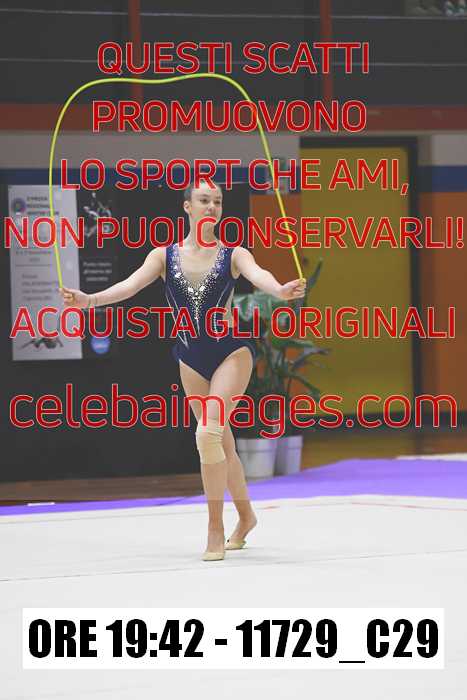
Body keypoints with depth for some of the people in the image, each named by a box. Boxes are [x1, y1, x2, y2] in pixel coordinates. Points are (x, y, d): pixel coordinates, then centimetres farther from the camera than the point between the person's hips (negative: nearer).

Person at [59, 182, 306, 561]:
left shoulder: (233, 254, -4)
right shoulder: (165, 256, 2)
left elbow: (257, 274, -24)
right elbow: (132, 284, -12)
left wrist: (280, 290, -48)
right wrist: (90, 299, -31)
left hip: (232, 351, -4)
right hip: (191, 358, 4)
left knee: (208, 432, -21)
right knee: (222, 444, 14)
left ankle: (215, 528, -12)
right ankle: (245, 515, 36)